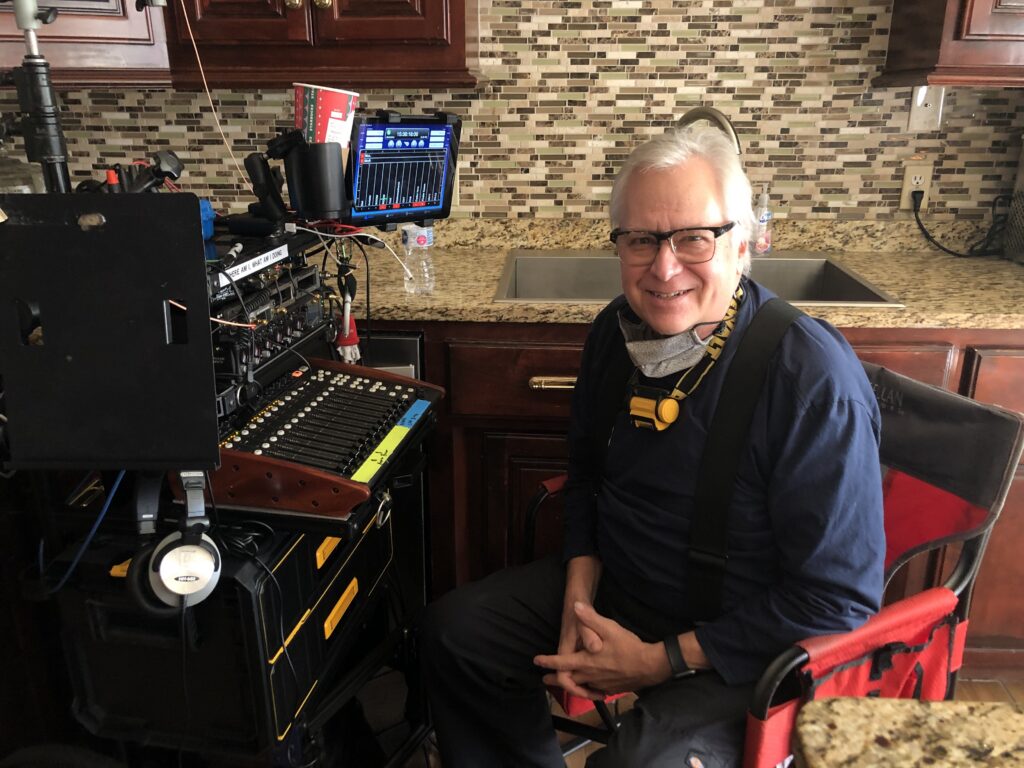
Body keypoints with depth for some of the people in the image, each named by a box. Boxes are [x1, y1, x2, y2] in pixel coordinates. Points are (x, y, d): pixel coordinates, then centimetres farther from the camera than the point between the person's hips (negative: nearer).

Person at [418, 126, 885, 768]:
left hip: (739, 647, -6)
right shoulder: (617, 330, -6)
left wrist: (662, 662, -20)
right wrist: (579, 595, -4)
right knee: (452, 633, 3)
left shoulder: (816, 379, -26)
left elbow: (839, 601, -22)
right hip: (612, 586, 6)